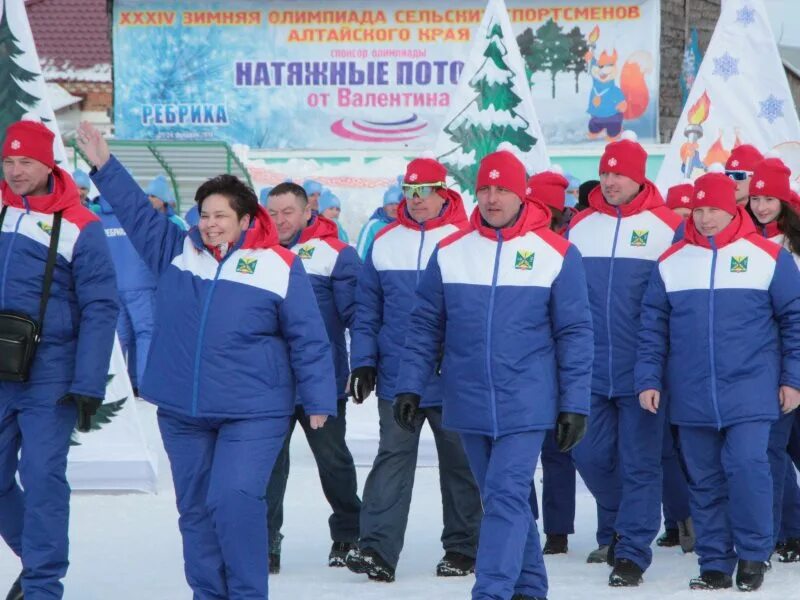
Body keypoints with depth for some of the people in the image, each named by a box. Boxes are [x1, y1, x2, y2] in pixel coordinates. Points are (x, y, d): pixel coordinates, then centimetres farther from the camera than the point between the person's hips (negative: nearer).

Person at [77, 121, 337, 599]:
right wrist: (104, 166, 12)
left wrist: (319, 400, -5)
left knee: (235, 500, -17)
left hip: (252, 414, -5)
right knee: (195, 508, 9)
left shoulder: (280, 266, -4)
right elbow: (137, 212, 18)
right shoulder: (177, 251, 9)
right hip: (182, 412, 5)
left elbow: (309, 339, -3)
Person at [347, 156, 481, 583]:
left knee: (459, 464, 9)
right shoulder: (385, 242, 5)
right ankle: (378, 549, -9)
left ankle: (462, 548, 18)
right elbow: (367, 308, 9)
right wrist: (363, 361, 2)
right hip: (397, 379, 2)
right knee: (392, 460, -4)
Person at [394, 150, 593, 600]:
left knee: (506, 496, -13)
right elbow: (425, 327, 9)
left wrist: (575, 405, -4)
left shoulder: (556, 254, -4)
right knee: (503, 499, 14)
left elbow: (575, 335, -2)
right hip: (469, 405, 4)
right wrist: (410, 387, 2)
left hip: (525, 405, -4)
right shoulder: (450, 252, 4)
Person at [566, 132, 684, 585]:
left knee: (639, 463, -2)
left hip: (643, 371, -4)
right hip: (589, 370, 4)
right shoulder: (580, 227, 7)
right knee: (590, 455, 8)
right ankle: (622, 526, 32)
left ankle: (632, 553, 2)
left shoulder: (666, 227, -3)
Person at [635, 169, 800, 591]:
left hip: (749, 392, -3)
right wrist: (648, 380, 1)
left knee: (746, 466, -15)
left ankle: (754, 554, 1)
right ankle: (715, 564, 14)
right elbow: (652, 327, 9)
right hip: (691, 396, 3)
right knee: (705, 480, 6)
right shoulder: (671, 262, 5)